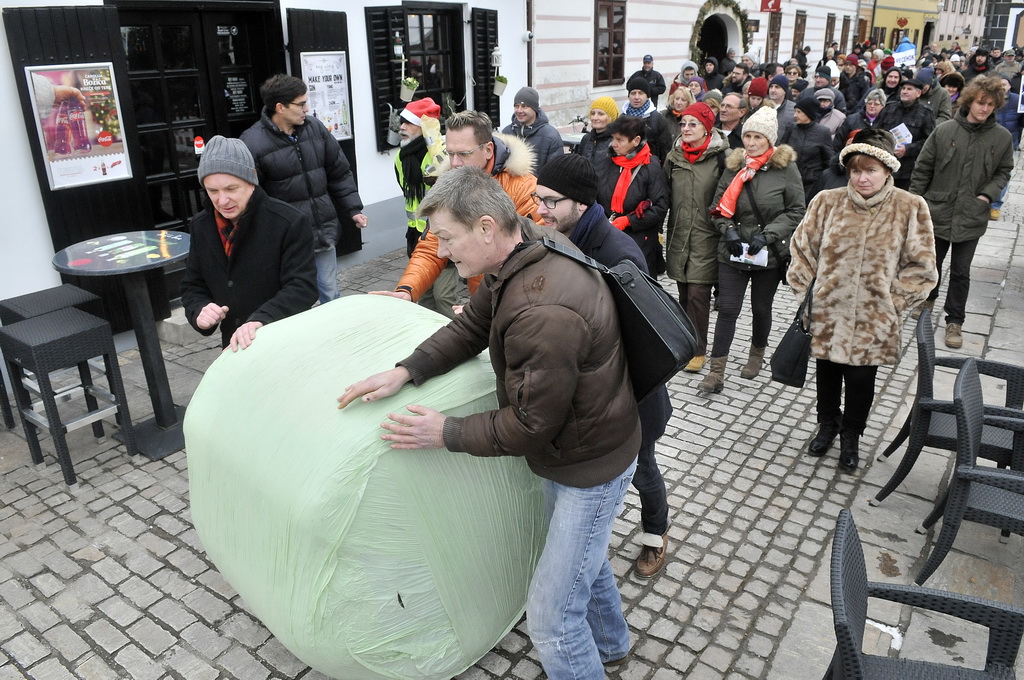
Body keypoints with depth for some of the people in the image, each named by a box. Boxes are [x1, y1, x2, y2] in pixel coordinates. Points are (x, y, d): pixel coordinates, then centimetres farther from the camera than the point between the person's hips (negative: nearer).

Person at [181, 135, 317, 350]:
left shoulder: (290, 222, -16)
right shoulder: (201, 226, 2)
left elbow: (302, 287, -21)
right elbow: (192, 287, 9)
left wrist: (261, 320, -36)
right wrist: (199, 311, -14)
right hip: (235, 348, 5)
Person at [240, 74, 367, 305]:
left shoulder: (314, 128, 3)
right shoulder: (253, 143, -13)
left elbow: (340, 173, 11)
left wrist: (354, 209, 5)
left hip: (324, 231, 5)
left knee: (330, 292, 16)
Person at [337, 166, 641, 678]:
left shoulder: (544, 312, -38)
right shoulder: (533, 244, -7)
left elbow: (530, 424, -28)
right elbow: (473, 324, 3)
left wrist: (446, 434, -16)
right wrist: (406, 371, -9)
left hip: (590, 466, -10)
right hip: (569, 443, 10)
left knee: (550, 617, 1)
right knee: (583, 554, 32)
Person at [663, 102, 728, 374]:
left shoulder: (720, 157, -5)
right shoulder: (674, 157, 9)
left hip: (706, 237, -4)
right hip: (679, 236, 5)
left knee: (698, 293, -6)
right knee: (684, 292, 11)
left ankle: (698, 350, 5)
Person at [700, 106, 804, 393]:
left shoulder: (786, 168, -5)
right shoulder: (734, 165, 4)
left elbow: (796, 211, -4)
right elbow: (718, 206, 8)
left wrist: (767, 234, -15)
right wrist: (728, 229, -10)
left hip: (769, 254, -1)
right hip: (732, 252, 2)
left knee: (761, 308, 13)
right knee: (727, 308, -2)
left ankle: (757, 355, 38)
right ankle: (716, 372, 1)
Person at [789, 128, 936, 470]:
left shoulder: (910, 208, -8)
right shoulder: (827, 202, -4)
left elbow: (921, 267, -1)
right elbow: (802, 249, 4)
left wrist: (892, 302, -6)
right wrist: (804, 293, 0)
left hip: (872, 319, -2)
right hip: (827, 313, 2)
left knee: (861, 378, 9)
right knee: (826, 372, 17)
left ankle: (851, 437, 33)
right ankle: (828, 424, 42)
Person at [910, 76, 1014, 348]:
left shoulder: (1002, 137, -3)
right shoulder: (945, 130, -6)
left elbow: (1004, 171, 10)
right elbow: (923, 168, -1)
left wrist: (988, 194, -7)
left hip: (972, 217, 0)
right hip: (938, 211, 0)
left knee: (961, 272, 6)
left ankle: (955, 320, 17)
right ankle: (927, 298, 42)